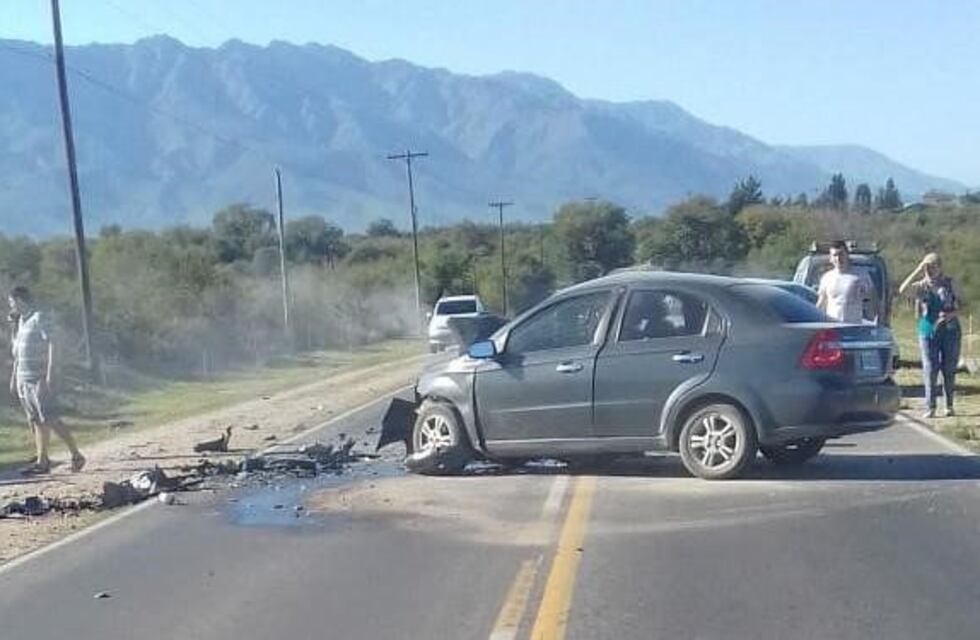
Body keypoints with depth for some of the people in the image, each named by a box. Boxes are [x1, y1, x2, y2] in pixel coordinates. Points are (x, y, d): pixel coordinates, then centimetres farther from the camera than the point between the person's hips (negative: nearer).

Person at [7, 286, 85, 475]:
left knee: (49, 419, -11)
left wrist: (50, 373, -20)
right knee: (34, 420, 5)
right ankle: (42, 461, 6)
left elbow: (51, 344, -14)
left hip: (39, 378, -8)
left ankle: (76, 455, -4)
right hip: (23, 379, 8)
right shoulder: (21, 322, 17)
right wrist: (13, 379, 21)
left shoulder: (39, 319, -8)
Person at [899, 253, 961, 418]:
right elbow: (902, 290, -16)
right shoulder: (921, 286, 3)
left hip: (950, 330, 1)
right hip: (928, 331, -1)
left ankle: (949, 406, 14)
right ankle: (930, 407, -1)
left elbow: (958, 306, 10)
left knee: (949, 369, 4)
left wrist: (951, 314, -12)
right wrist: (917, 271, -17)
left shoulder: (948, 284, 6)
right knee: (930, 369, -4)